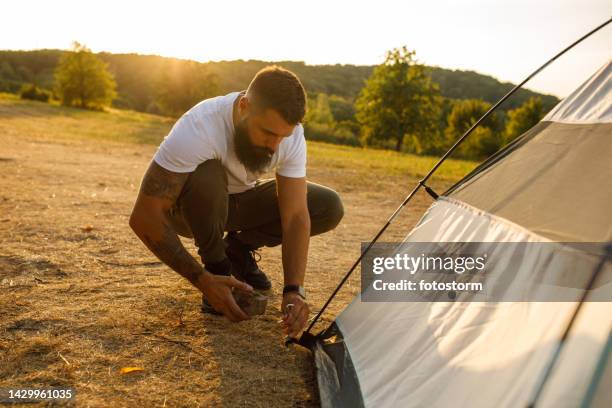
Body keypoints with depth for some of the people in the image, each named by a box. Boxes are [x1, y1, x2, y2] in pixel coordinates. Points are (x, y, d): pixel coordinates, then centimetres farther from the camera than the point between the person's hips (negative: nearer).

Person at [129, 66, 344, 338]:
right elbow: (143, 217, -36)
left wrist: (294, 290, -37)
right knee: (207, 175, -39)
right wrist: (201, 280, -39)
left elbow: (296, 216, -24)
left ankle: (238, 249, 4)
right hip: (188, 208, -3)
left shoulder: (291, 134, -23)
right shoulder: (199, 127, -37)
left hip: (240, 202, 4)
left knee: (329, 207, -14)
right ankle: (217, 267, -12)